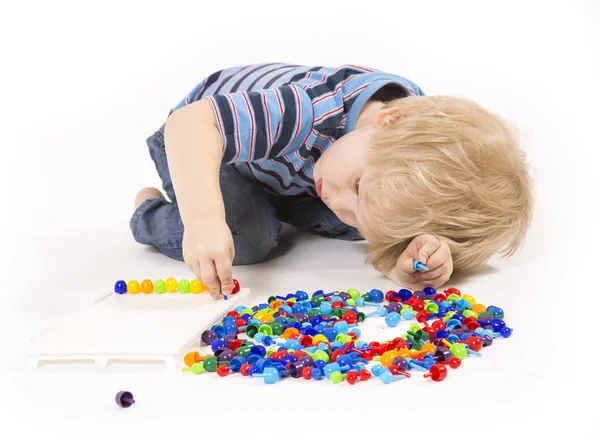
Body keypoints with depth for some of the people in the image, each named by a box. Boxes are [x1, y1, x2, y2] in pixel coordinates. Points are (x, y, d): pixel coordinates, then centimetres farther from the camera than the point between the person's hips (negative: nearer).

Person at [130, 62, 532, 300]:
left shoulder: (419, 161, -28)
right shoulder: (308, 112, -47)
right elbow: (190, 122, -50)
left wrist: (405, 265, -50)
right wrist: (203, 218, -63)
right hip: (201, 140, -5)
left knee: (355, 222, -8)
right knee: (248, 240, -27)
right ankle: (151, 212, 3)